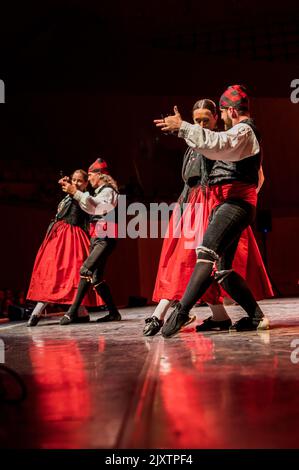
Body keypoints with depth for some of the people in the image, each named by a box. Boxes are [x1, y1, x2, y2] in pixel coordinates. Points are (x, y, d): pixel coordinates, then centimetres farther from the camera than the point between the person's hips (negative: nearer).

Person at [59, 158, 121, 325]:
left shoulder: (108, 191, -5)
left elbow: (94, 207, -23)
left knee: (86, 270, -21)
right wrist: (72, 190, 14)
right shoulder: (99, 191, 24)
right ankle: (113, 312, 13)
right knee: (96, 277, 7)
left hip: (105, 238, -10)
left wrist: (75, 192, -27)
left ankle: (73, 312, -23)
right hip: (96, 238, 10)